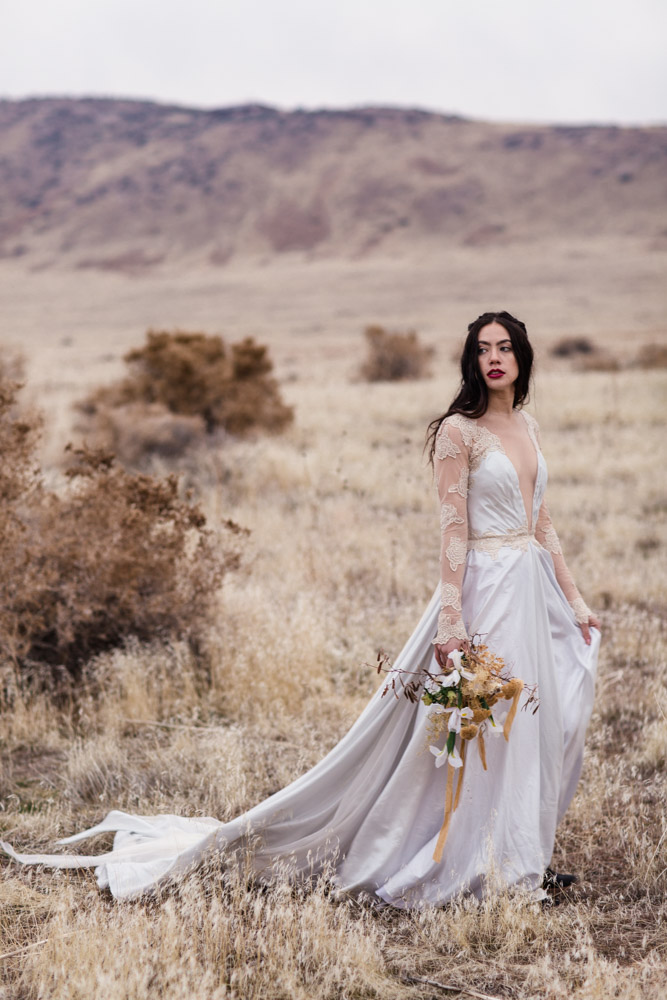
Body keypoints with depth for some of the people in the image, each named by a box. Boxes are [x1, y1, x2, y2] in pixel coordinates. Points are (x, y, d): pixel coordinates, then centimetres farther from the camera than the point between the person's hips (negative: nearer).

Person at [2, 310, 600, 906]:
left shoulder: (526, 426, 13)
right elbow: (454, 530, -14)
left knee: (533, 726, 10)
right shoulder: (458, 431, -9)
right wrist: (451, 620, -20)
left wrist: (573, 601, 16)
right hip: (487, 588, -7)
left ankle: (523, 855, 22)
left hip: (535, 589, 8)